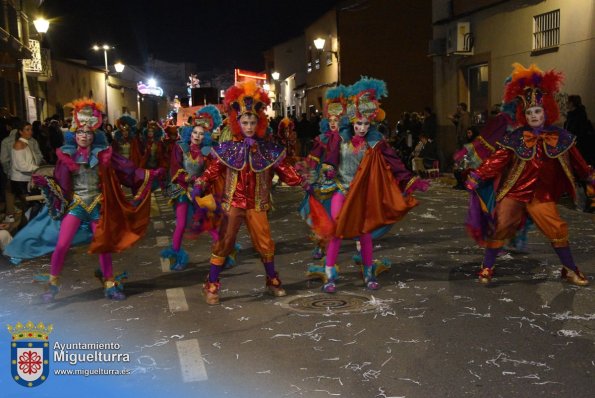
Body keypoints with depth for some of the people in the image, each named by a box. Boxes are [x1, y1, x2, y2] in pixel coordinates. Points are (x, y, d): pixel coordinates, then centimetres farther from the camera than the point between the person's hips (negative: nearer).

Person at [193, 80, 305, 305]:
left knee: (265, 243, 9)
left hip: (256, 205, 2)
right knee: (223, 243, 0)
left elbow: (285, 172, 0)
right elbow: (213, 171, -5)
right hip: (233, 203, -1)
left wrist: (303, 181, -13)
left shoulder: (268, 150, 0)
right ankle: (211, 286, 11)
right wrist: (200, 185, -20)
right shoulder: (227, 149, -3)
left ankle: (272, 281, 29)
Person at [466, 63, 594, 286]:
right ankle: (487, 268, 8)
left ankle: (570, 270, 19)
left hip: (541, 195, 2)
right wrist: (478, 175, -20)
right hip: (513, 192, -2)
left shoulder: (560, 137, 1)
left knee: (557, 229, 0)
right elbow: (498, 160, -11)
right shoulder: (516, 138, -6)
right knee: (500, 228, -7)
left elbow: (576, 162, 12)